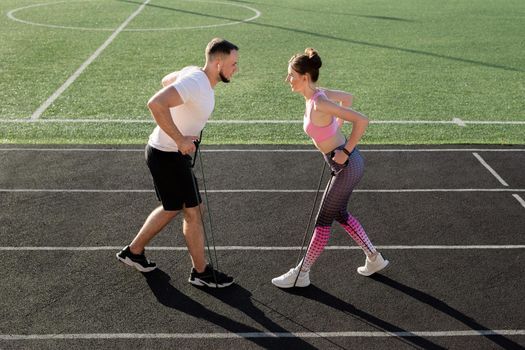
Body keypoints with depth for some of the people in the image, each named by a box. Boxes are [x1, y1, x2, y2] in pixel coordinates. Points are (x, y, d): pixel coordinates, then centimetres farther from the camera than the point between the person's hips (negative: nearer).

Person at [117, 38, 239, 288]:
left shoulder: (194, 73, 3)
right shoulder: (194, 83, -27)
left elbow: (166, 80, 24)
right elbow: (155, 104, -40)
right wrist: (179, 139, -35)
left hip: (170, 153, 10)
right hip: (167, 156, -10)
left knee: (172, 208, 23)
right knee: (193, 212, 4)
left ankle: (134, 251, 38)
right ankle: (201, 272, 21)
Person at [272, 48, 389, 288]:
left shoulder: (319, 104, -27)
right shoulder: (317, 94, 0)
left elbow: (361, 120, -30)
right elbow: (347, 97, 18)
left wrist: (345, 152, -22)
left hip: (347, 167, -9)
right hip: (343, 166, 9)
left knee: (323, 221, 3)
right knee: (340, 214, 23)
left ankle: (301, 274, 18)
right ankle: (374, 258, 36)